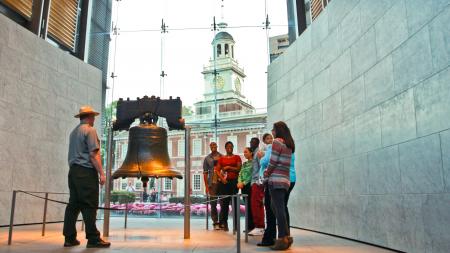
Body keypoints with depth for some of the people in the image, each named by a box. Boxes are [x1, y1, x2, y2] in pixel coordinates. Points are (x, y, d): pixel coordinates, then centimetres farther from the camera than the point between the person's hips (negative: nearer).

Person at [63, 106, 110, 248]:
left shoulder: (74, 132, 19)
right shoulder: (90, 130, -7)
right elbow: (93, 154, -15)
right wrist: (101, 173, -14)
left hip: (74, 171, 8)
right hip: (86, 172, -8)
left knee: (73, 205, 8)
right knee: (89, 206, -8)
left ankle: (69, 238, 10)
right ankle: (93, 239, -6)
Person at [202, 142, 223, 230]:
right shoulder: (207, 158, 8)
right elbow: (205, 173, 7)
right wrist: (206, 185, 0)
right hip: (212, 183, 0)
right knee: (213, 204, 0)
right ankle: (215, 223, 6)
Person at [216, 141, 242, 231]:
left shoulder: (237, 157, 8)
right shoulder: (221, 158, 13)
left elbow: (239, 169, -2)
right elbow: (217, 170, 8)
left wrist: (228, 167, -6)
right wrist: (221, 178, -8)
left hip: (234, 181, -1)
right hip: (224, 182, 2)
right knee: (224, 202, 0)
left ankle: (236, 224, 2)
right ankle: (224, 223, 7)